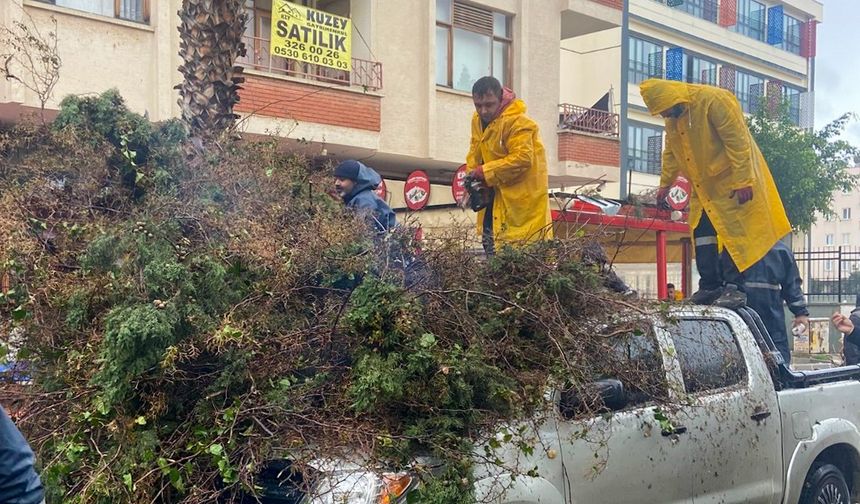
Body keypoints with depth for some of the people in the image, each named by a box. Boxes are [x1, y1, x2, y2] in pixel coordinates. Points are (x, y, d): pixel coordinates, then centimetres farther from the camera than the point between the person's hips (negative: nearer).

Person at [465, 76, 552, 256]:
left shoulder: (517, 122, -22)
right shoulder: (478, 120, 6)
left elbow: (522, 158, -28)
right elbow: (475, 151, 15)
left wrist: (485, 172, -25)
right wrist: (472, 176, -5)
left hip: (523, 193, -9)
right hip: (495, 193, 9)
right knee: (490, 241, 13)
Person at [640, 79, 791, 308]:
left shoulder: (713, 100, -23)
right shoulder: (672, 118, 4)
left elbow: (737, 141, -24)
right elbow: (671, 152, 18)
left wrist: (743, 180, -25)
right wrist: (665, 184, 19)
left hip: (731, 180, -8)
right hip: (704, 186, 8)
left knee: (733, 232, -9)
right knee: (702, 233, 5)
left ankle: (734, 288, -7)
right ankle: (710, 287, 9)